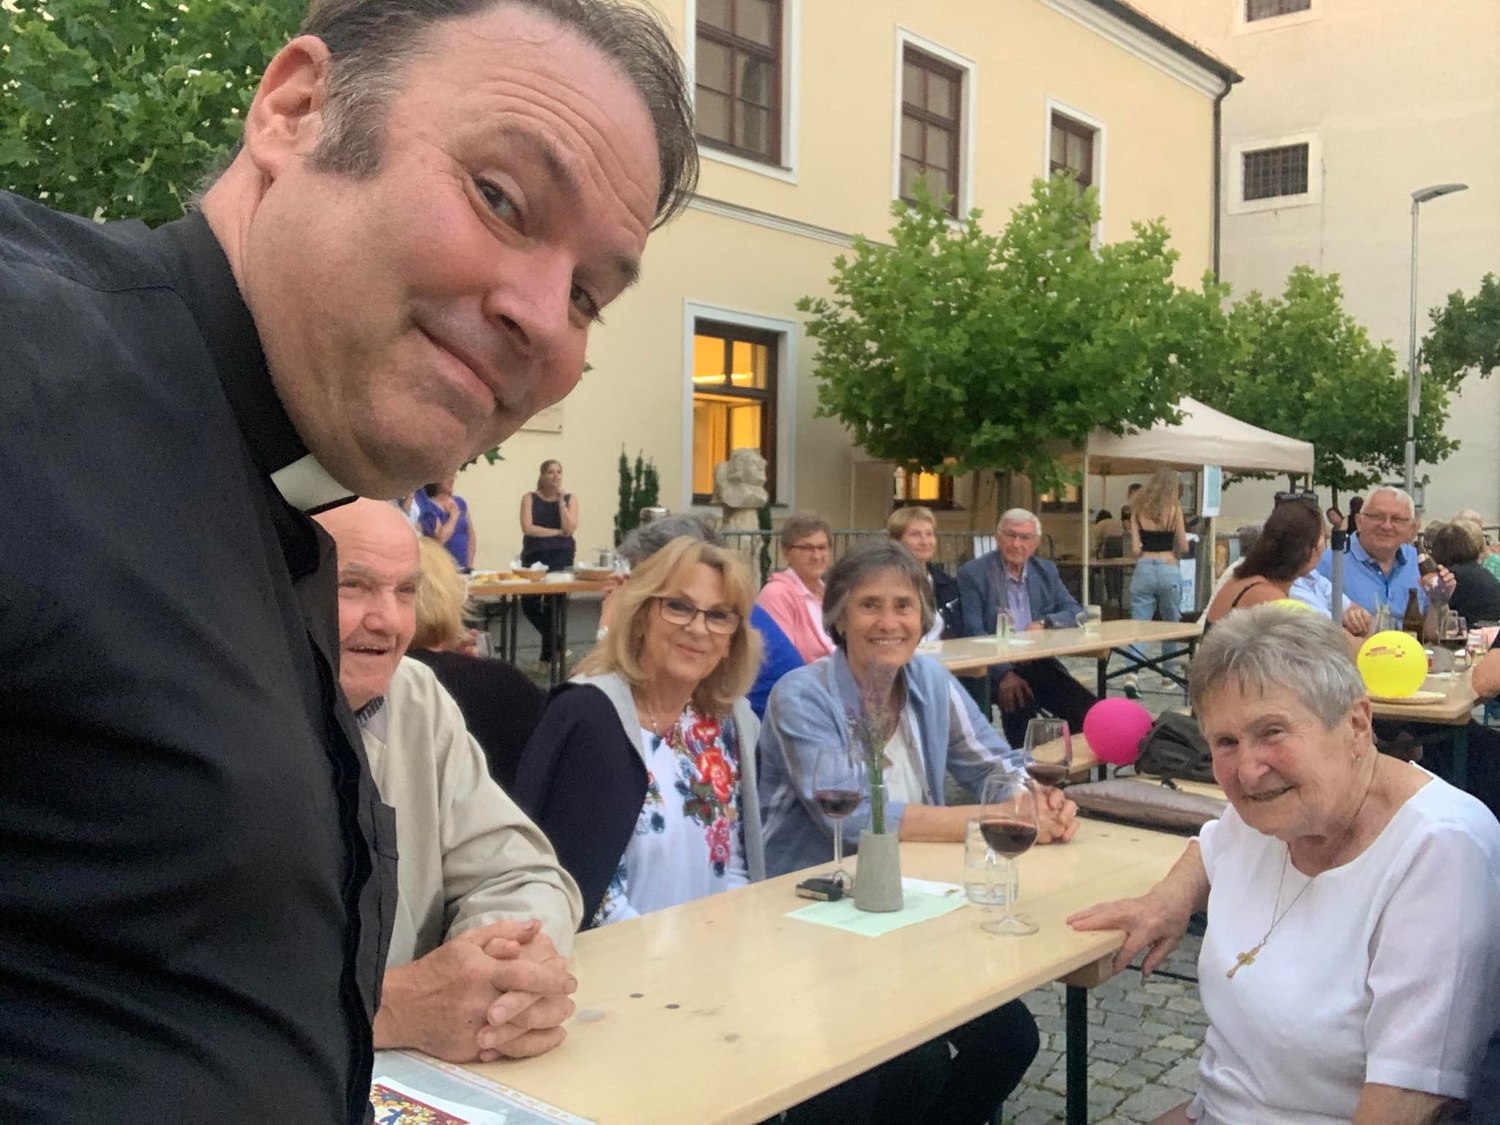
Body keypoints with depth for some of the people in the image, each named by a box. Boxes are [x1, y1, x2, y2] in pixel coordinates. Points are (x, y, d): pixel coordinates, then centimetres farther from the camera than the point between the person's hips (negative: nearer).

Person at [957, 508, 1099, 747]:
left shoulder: (1046, 571, 14)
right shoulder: (973, 573, -3)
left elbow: (1076, 612, 11)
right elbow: (974, 632, -11)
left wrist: (1044, 622, -11)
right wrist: (1004, 673, -25)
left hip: (1040, 664, 5)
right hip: (995, 668, -4)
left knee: (1090, 709, -18)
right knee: (1020, 704, -34)